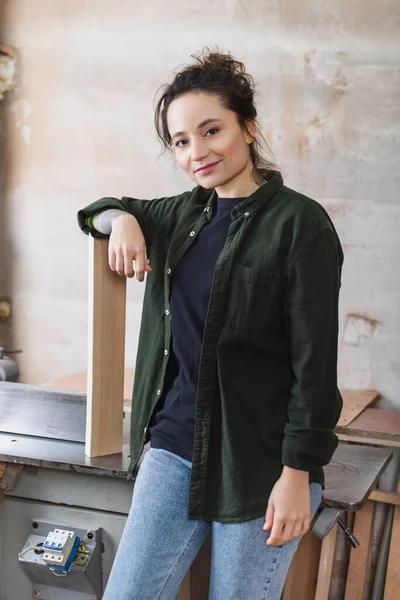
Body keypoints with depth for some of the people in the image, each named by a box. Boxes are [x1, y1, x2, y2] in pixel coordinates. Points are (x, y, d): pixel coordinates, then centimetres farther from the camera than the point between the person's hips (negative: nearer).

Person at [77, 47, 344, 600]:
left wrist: (298, 475, -13)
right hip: (176, 444, 6)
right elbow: (101, 211, 26)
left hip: (261, 461, -5)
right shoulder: (183, 214, 8)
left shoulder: (299, 222, -10)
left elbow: (315, 360, -12)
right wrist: (121, 219, 2)